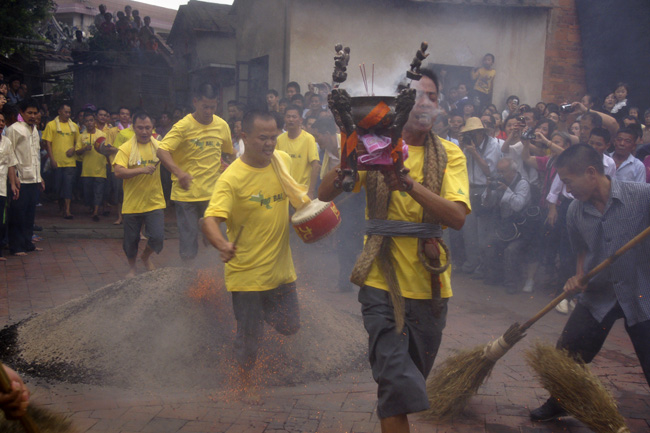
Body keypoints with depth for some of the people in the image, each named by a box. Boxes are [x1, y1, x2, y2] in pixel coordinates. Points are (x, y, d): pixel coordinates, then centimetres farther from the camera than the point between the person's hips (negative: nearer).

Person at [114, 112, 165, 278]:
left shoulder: (159, 146, 4)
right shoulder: (126, 148, -7)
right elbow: (118, 172, -19)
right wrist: (142, 170, -28)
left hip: (154, 202, 2)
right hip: (132, 203, -1)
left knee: (157, 237, -8)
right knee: (131, 239, 9)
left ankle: (146, 257, 25)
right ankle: (132, 267, 36)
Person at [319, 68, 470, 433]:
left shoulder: (449, 154, 1)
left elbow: (457, 217, -15)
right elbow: (325, 194, -8)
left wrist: (409, 183, -28)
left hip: (429, 284, 2)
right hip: (382, 280, -2)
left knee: (412, 381, 17)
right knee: (398, 382, -13)